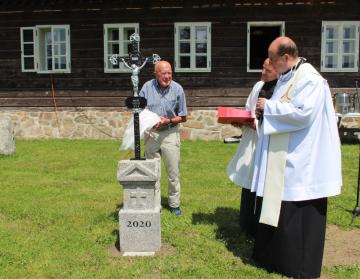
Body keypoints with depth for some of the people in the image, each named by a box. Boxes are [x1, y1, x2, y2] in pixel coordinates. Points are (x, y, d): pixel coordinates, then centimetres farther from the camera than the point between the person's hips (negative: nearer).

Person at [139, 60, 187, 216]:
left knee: (173, 171, 5)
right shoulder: (147, 87, -4)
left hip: (170, 133, -1)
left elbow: (183, 117, 0)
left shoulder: (177, 89, -6)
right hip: (151, 133, 1)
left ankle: (174, 204, 21)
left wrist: (167, 121, -15)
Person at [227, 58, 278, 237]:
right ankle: (249, 226, 31)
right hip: (251, 143, 8)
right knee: (249, 184, 15)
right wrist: (242, 121, 2)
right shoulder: (259, 86, 9)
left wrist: (259, 124, -20)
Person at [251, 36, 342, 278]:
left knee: (296, 214, 2)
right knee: (276, 209, 16)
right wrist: (264, 114, 4)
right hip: (281, 158, 9)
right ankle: (275, 256, 31)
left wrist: (268, 106, -16)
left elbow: (303, 113, -26)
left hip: (299, 161, -9)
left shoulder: (310, 79, -15)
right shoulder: (287, 77, 14)